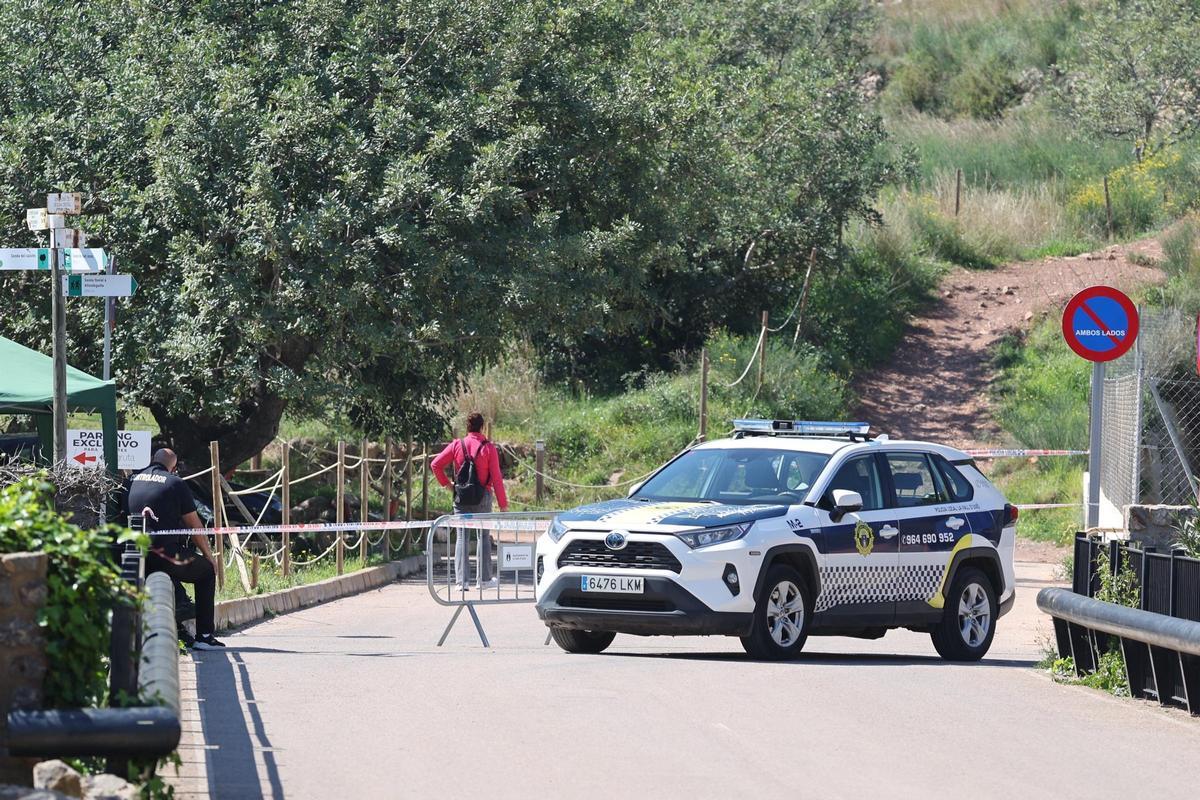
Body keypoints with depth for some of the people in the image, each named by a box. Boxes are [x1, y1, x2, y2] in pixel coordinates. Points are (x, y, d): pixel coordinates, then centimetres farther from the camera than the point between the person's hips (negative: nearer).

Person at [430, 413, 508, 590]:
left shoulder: (457, 445, -1)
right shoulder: (488, 448, -7)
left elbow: (435, 465, -4)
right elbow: (496, 477, -8)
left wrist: (446, 483, 9)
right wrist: (503, 503, -4)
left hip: (461, 497, 1)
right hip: (483, 497, -1)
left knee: (462, 537, 4)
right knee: (484, 536, 11)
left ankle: (462, 580, -3)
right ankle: (484, 579, 14)